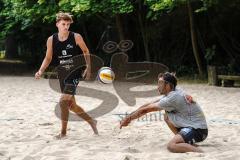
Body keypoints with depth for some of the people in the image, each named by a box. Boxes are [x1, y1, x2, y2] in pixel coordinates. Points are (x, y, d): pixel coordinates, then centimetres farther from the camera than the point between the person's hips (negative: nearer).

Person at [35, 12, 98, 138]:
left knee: (63, 101, -17)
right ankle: (91, 121, 34)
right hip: (62, 75, 5)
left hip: (75, 73, -5)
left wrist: (88, 68, -3)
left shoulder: (76, 37, -10)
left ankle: (63, 132, -4)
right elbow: (48, 58, 6)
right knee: (71, 105, 13)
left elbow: (86, 52, 3)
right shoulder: (51, 40, -1)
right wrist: (40, 71, -8)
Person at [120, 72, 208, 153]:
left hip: (199, 130, -10)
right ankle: (188, 142, 14)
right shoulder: (171, 93, 11)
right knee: (167, 116, 18)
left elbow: (146, 109, -8)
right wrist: (129, 117, 15)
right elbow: (150, 105, 15)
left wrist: (128, 118, 3)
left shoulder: (173, 97, -17)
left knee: (171, 146, -25)